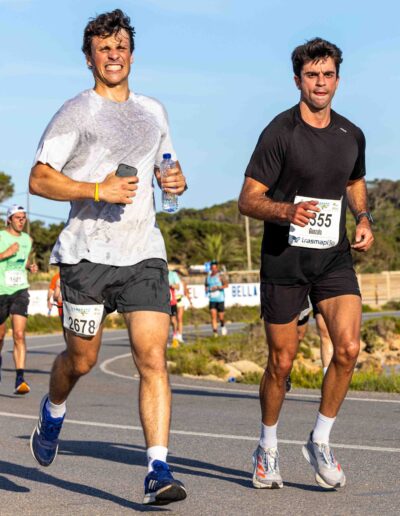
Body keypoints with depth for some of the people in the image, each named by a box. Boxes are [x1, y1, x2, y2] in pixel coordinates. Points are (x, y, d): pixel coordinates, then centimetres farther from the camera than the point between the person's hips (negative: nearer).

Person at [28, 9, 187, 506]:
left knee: (153, 359, -11)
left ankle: (158, 471, -12)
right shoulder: (77, 112, -1)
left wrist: (175, 180, 8)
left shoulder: (153, 110, 16)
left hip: (144, 254, 3)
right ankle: (53, 410, 44)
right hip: (87, 254, -3)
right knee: (81, 359, 9)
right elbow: (39, 180, -5)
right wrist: (97, 190, -18)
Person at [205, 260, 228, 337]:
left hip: (220, 299, -3)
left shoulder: (220, 276, -6)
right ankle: (215, 332, -15)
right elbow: (206, 285, 26)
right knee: (213, 315, -11)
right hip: (212, 300, 3)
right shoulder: (208, 277, 9)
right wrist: (206, 290, 5)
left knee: (221, 316, 4)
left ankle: (223, 326, 36)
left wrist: (217, 287, -25)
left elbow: (226, 285, -15)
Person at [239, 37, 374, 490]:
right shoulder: (279, 133, -10)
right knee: (282, 362, 3)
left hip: (334, 257, 4)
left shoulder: (352, 135, 6)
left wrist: (364, 219, 7)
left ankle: (320, 440, 6)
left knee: (348, 349, -13)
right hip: (284, 260, -3)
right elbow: (247, 200, -10)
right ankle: (267, 448, 26)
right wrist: (286, 210, -29)